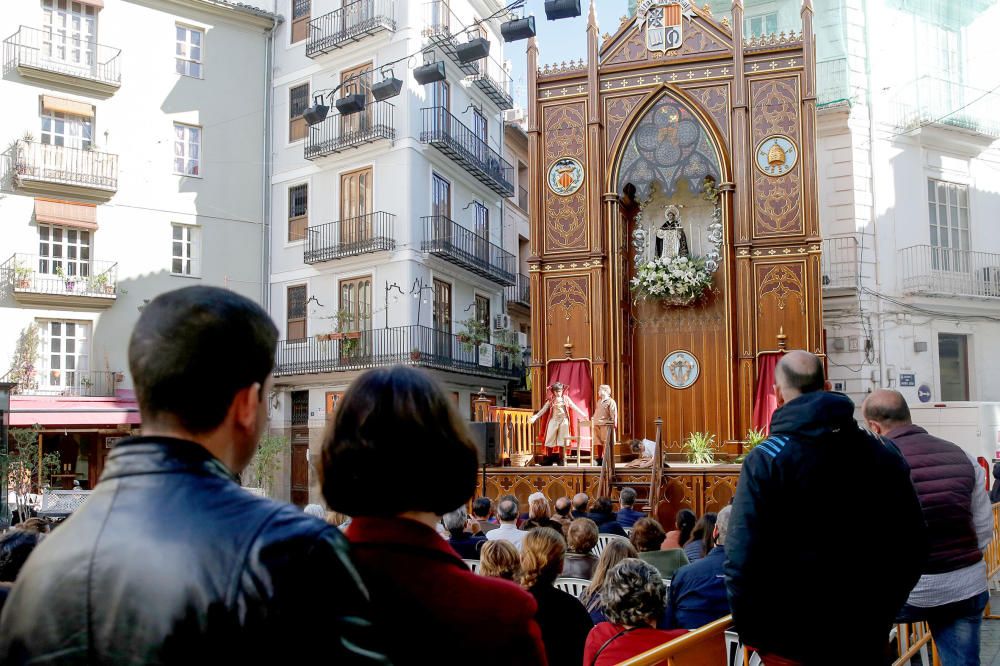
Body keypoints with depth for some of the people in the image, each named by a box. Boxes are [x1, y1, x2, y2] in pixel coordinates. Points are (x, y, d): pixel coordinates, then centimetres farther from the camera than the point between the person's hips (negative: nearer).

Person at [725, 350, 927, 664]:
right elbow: (913, 544, 6)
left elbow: (742, 558, -20)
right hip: (866, 638, 4)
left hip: (794, 640, -4)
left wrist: (752, 633, -8)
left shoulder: (766, 459, -14)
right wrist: (881, 613, 15)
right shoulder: (884, 454, 1)